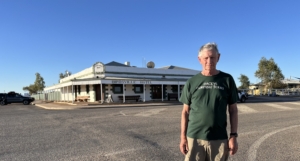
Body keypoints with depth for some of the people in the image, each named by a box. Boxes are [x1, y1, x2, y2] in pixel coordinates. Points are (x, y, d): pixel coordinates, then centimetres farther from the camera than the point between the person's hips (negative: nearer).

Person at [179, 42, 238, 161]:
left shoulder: (227, 80, 2)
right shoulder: (192, 82, 2)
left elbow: (233, 110, 5)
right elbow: (185, 111, 5)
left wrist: (233, 136, -1)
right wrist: (183, 137, 1)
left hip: (219, 139, 1)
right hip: (194, 138, 0)